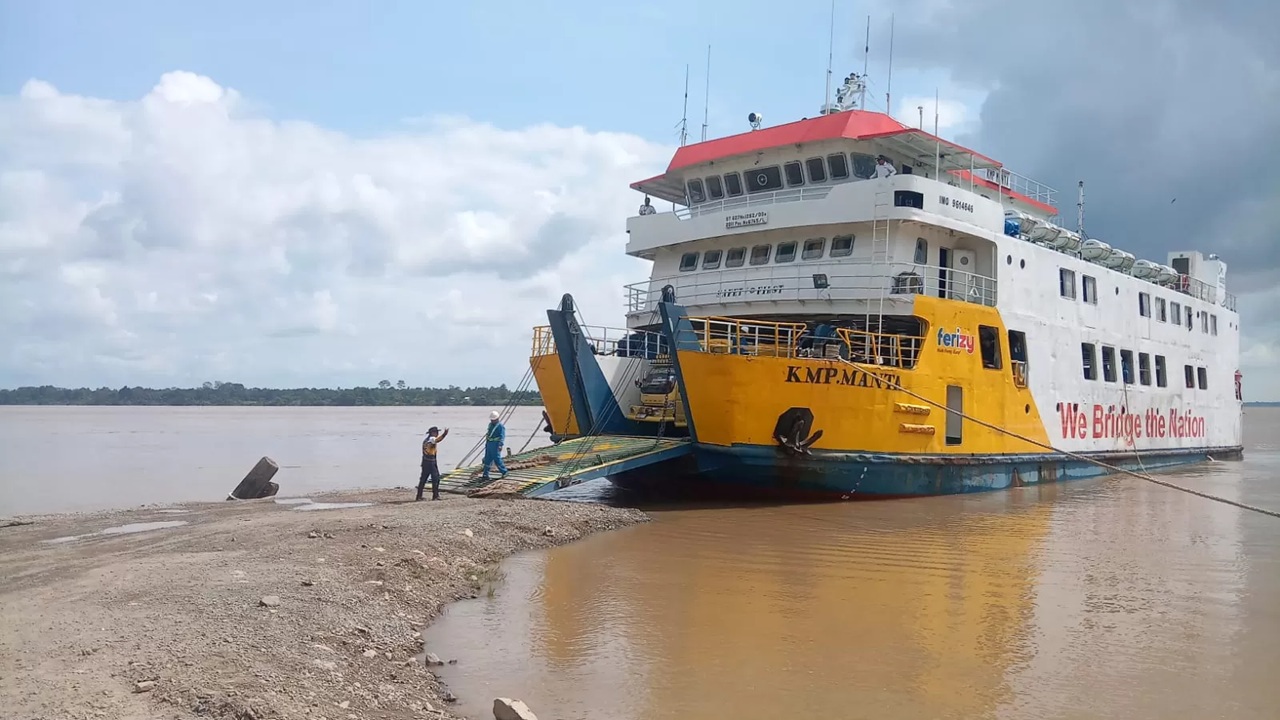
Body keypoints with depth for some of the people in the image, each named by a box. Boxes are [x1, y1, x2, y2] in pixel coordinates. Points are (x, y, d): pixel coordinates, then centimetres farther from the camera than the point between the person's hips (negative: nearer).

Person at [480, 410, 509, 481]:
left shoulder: (500, 426, -10)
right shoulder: (490, 425, 14)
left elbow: (502, 436, -18)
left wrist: (500, 445, -29)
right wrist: (486, 443, 25)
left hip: (496, 444, -8)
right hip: (489, 443, 8)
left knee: (497, 459, -6)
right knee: (487, 460, 7)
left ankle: (504, 472, 8)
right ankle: (485, 475, 9)